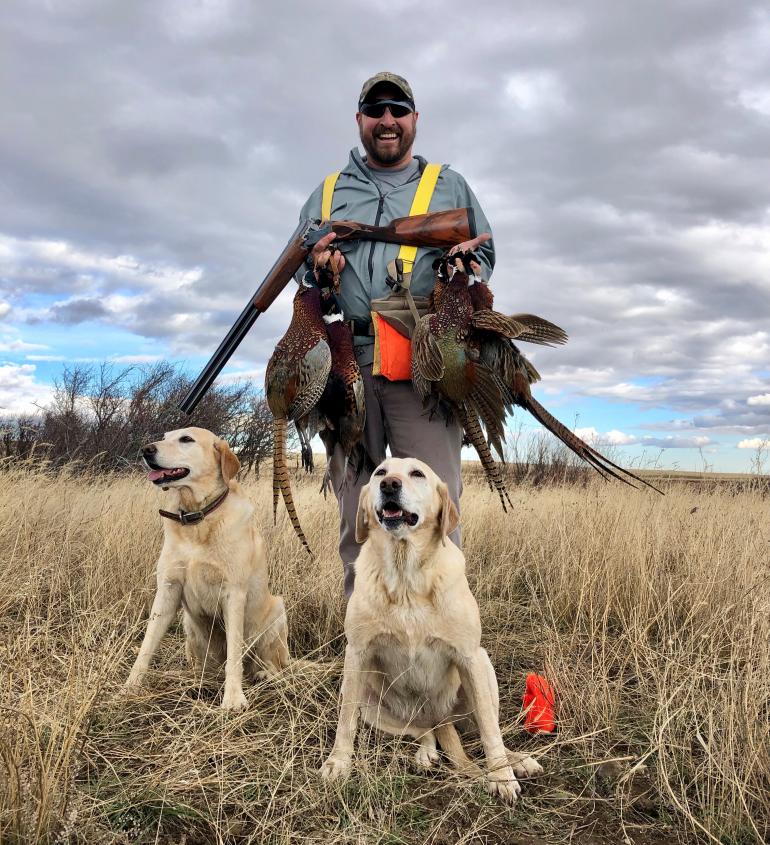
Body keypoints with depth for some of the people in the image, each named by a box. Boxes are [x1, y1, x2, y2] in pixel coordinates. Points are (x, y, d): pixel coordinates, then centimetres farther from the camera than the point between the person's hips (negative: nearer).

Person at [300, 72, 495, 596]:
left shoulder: (449, 186, 21)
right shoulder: (329, 193, 23)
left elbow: (485, 254, 19)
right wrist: (317, 265, 0)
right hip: (347, 361, 2)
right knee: (355, 507, 4)